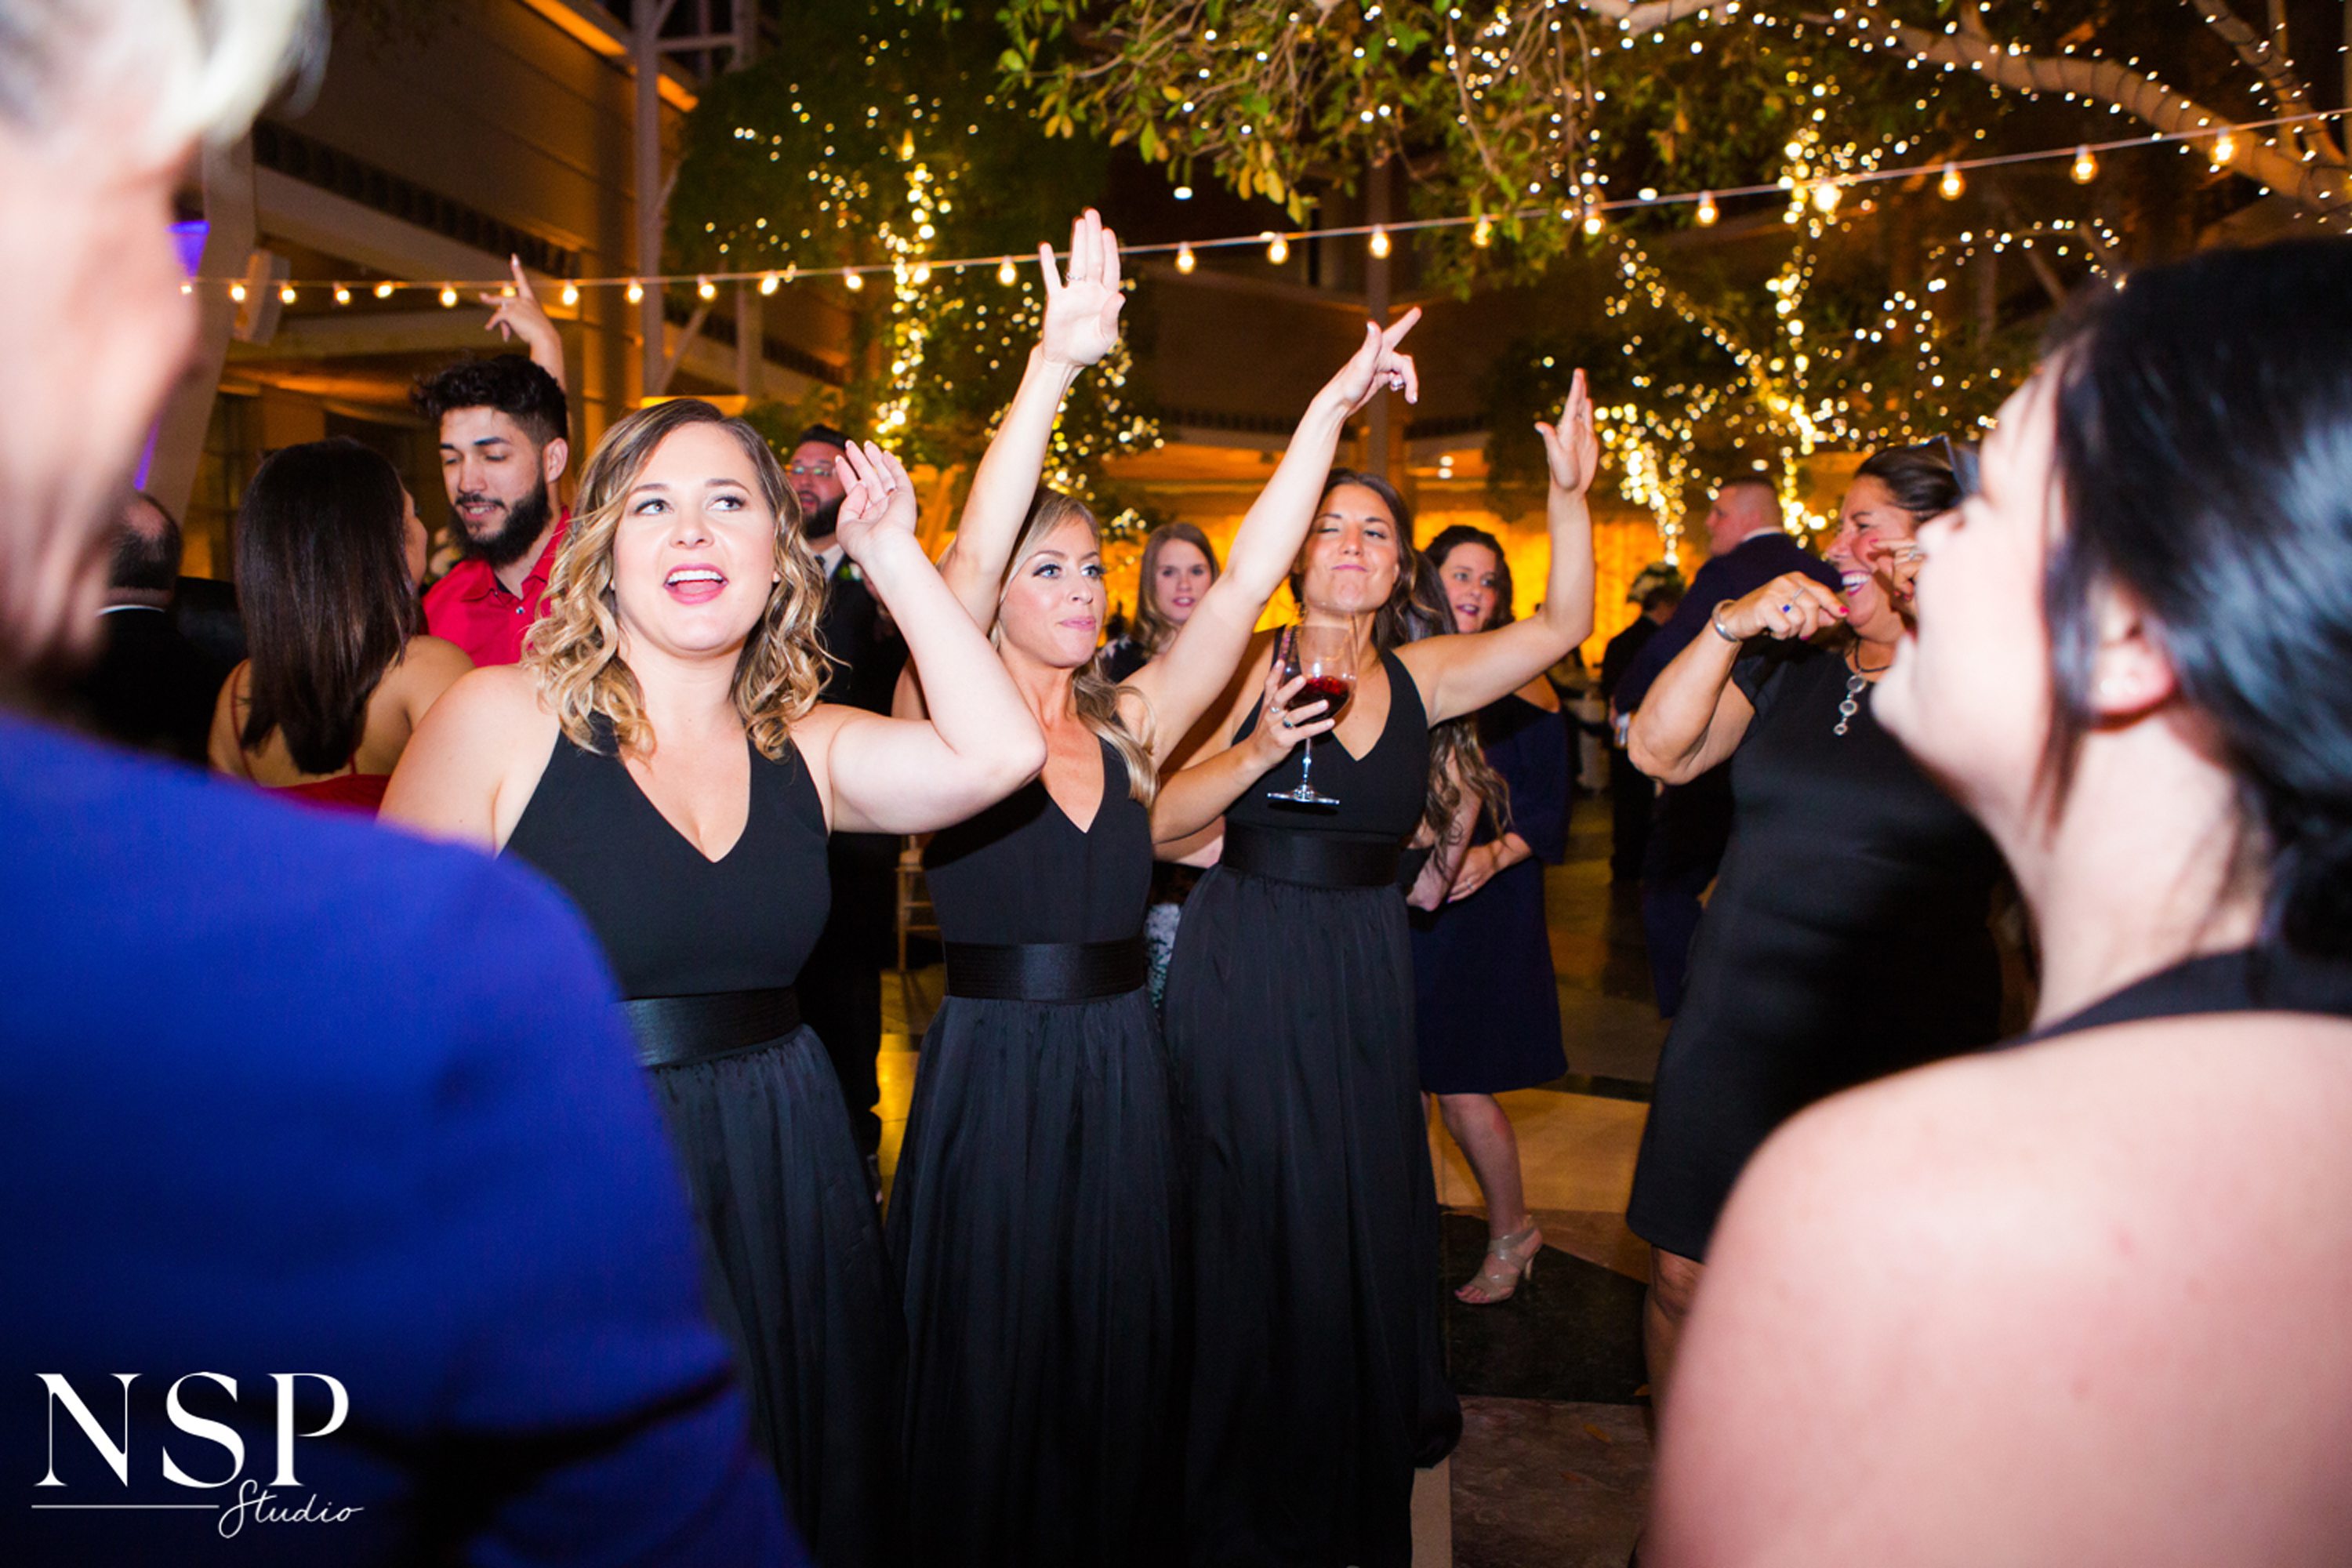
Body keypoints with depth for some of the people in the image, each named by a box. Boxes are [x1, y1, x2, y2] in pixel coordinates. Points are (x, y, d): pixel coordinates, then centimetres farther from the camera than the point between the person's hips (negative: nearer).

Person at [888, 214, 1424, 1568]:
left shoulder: (1127, 725, 6)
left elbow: (1244, 585, -1)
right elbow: (965, 559, -23)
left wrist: (1333, 411, -6)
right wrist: (1055, 365, -33)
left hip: (1121, 1072, 4)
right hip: (992, 1076, -4)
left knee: (1119, 1362, 16)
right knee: (991, 1370, 9)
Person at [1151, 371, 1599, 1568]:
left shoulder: (1420, 677, 6)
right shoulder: (1249, 665, -5)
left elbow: (1562, 625, -1)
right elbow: (1159, 820, -8)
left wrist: (1570, 494, -12)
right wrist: (1255, 753, -23)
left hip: (1364, 974, 4)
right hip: (1243, 966, -3)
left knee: (1363, 1220, 12)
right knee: (1247, 1226, 4)